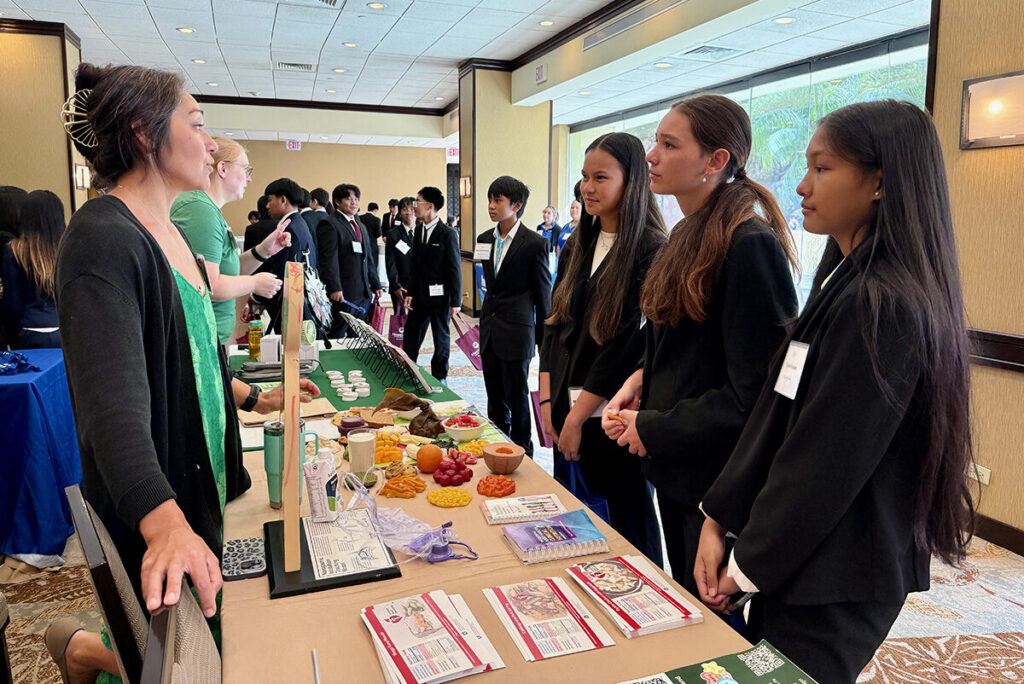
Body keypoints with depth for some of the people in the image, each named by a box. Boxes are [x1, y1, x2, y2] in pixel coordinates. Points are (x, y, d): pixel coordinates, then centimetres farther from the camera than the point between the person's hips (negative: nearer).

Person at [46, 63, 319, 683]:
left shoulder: (168, 233, 9)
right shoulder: (103, 240, -22)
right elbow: (114, 400, -34)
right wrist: (165, 523, -45)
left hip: (199, 489, 9)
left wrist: (255, 398, 19)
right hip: (147, 516, -9)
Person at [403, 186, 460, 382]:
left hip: (440, 296, -6)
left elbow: (455, 269, -11)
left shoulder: (447, 234, -12)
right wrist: (410, 292, 5)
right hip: (420, 295, 6)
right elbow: (415, 265, 12)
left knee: (441, 338, 9)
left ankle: (439, 377, 22)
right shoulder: (419, 230, 8)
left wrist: (455, 301, -12)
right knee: (411, 336, 9)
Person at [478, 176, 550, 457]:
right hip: (489, 332, 6)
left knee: (517, 399, 4)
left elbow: (543, 293, -6)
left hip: (516, 333, -6)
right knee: (495, 400, 16)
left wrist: (542, 338, -3)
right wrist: (486, 323, 17)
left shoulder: (534, 243, -11)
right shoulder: (485, 239, 8)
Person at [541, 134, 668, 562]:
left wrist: (578, 415, -11)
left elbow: (629, 342, -15)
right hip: (568, 412, 6)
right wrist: (549, 402, 5)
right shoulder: (577, 247, 12)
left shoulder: (651, 252, -11)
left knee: (629, 520, 7)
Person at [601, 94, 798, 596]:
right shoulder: (688, 236, 9)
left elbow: (755, 394, -22)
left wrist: (654, 428, -15)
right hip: (674, 469, 9)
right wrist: (640, 379, 1)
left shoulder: (751, 246, -20)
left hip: (720, 480, -9)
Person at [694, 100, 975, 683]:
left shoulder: (884, 306, -22)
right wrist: (720, 518, 2)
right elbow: (776, 416, 6)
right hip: (801, 564, 8)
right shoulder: (843, 283, 8)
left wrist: (751, 567, -10)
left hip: (837, 583, -8)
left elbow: (826, 463, -22)